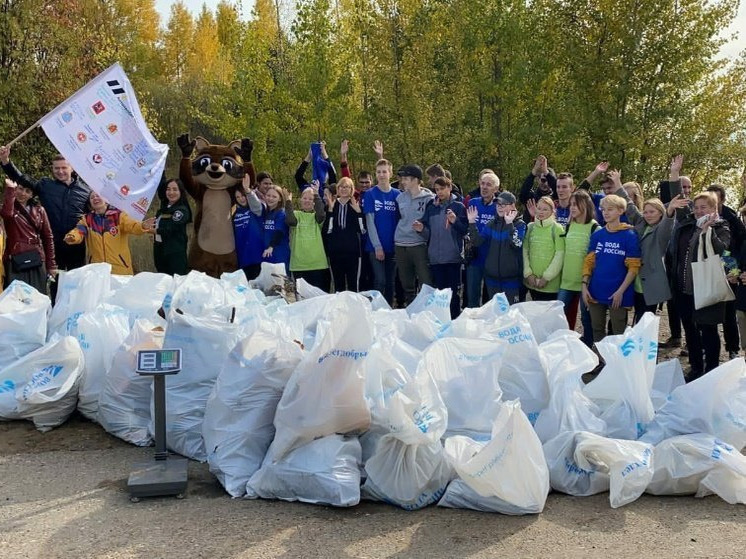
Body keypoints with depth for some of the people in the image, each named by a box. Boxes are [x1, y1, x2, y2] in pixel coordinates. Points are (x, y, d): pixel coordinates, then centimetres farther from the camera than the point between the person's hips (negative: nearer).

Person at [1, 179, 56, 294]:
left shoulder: (39, 210, 11)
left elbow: (47, 237, 10)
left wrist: (51, 265, 5)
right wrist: (10, 189, -22)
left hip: (36, 261, 2)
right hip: (15, 260, -2)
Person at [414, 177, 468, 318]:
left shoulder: (458, 206, 1)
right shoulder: (431, 207, 12)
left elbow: (465, 230, -4)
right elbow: (428, 234, 12)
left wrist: (455, 221, -21)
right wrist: (421, 229, -9)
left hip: (453, 257, -3)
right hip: (435, 257, 3)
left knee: (453, 292, 0)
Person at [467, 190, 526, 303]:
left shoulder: (519, 224, -5)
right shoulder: (492, 224, 9)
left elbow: (517, 244, -22)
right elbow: (478, 241, 0)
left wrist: (509, 224, -31)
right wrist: (472, 223, -12)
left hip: (511, 278, -4)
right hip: (492, 277, 5)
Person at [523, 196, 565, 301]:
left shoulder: (557, 228, -4)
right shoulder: (530, 227, 7)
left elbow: (559, 255, -8)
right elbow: (524, 251, 5)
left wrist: (547, 277, -11)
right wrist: (528, 273, -4)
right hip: (532, 282, 3)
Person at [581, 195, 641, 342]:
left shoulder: (629, 236, -6)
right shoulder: (597, 235, 7)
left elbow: (633, 267, -8)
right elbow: (589, 262, 9)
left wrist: (620, 291, -14)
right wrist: (584, 285, -2)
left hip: (617, 293, -4)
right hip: (596, 292, 4)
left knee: (618, 334, 5)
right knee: (597, 331, 13)